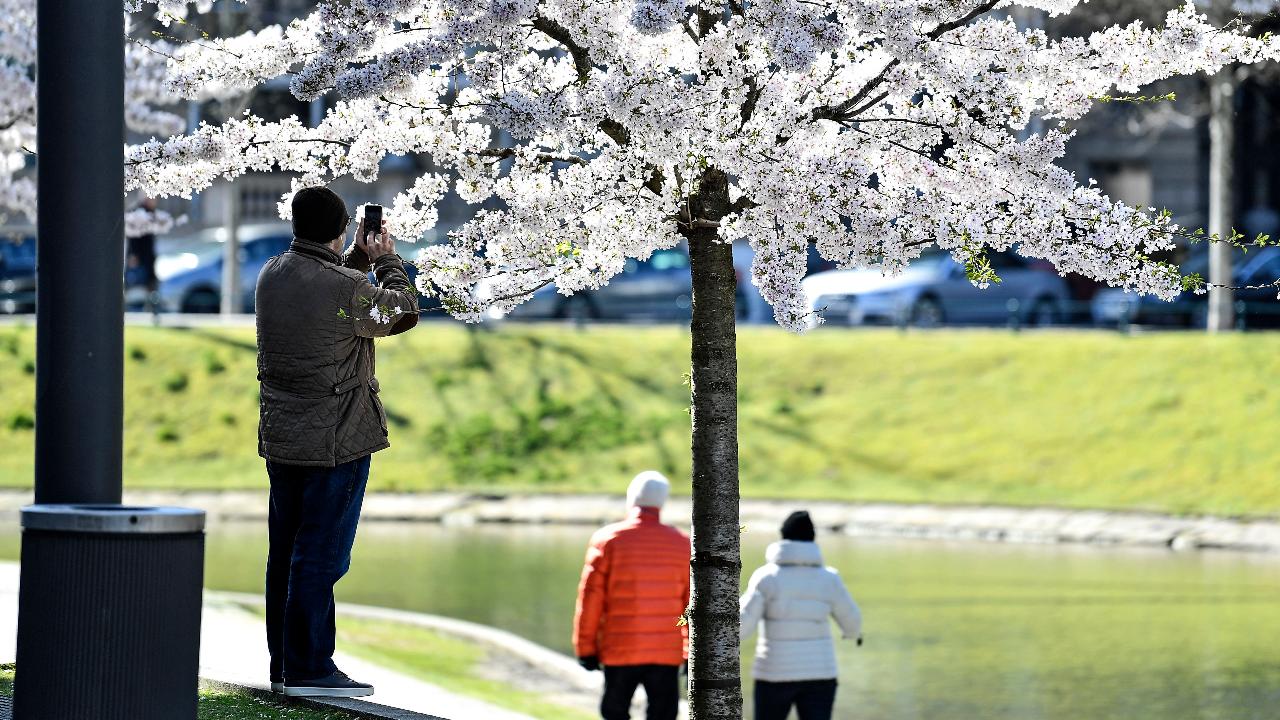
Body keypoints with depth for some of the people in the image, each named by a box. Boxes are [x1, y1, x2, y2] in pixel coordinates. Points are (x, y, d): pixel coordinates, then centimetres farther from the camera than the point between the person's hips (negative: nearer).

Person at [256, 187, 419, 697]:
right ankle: (309, 669, -1)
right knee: (320, 558, -3)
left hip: (281, 439, 8)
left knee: (284, 555, 13)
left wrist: (359, 258, 23)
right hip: (335, 443, -8)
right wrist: (386, 260, 13)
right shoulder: (347, 289, -19)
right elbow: (402, 312, 0)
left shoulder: (273, 275, 3)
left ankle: (283, 665, 20)